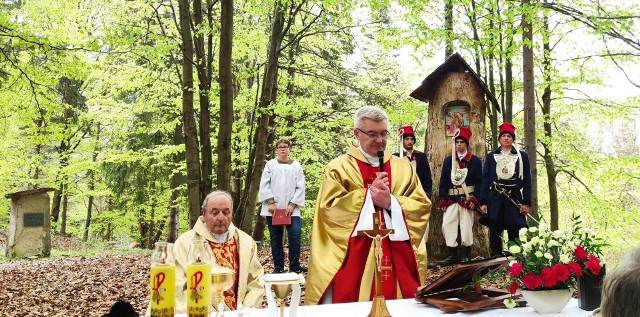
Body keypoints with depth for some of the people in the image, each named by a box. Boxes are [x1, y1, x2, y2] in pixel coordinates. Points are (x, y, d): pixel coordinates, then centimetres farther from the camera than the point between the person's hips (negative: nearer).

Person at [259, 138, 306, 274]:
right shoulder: (270, 165, 7)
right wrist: (270, 202, -8)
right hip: (273, 209, 1)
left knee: (295, 235, -11)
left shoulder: (296, 166, 7)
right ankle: (278, 267, 13)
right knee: (276, 238, 5)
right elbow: (264, 185, 2)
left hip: (291, 209, 0)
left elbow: (300, 187, 3)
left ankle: (295, 266, 0)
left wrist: (292, 204, -7)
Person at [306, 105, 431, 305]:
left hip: (398, 258, 3)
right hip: (353, 257, -3)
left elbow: (421, 206, 4)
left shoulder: (403, 168, 12)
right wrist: (368, 195, -13)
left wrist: (391, 202, -13)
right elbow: (330, 209, -8)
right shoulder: (339, 168, 2)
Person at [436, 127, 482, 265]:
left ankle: (466, 256, 13)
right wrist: (442, 200, -1)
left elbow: (479, 182, -1)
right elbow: (443, 182, 6)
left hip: (467, 199, -3)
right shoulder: (448, 161, 8)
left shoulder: (475, 161, 1)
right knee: (447, 225, -3)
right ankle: (453, 255, 4)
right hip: (451, 199, 3)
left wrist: (475, 199, -12)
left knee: (467, 226, 1)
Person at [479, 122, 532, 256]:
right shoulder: (491, 157, 10)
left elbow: (527, 181, 6)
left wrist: (526, 203, -1)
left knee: (514, 234, 3)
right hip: (495, 200, 0)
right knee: (495, 233, 0)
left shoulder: (522, 156, 9)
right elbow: (485, 180, 7)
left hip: (515, 199, 0)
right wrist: (483, 202, 0)